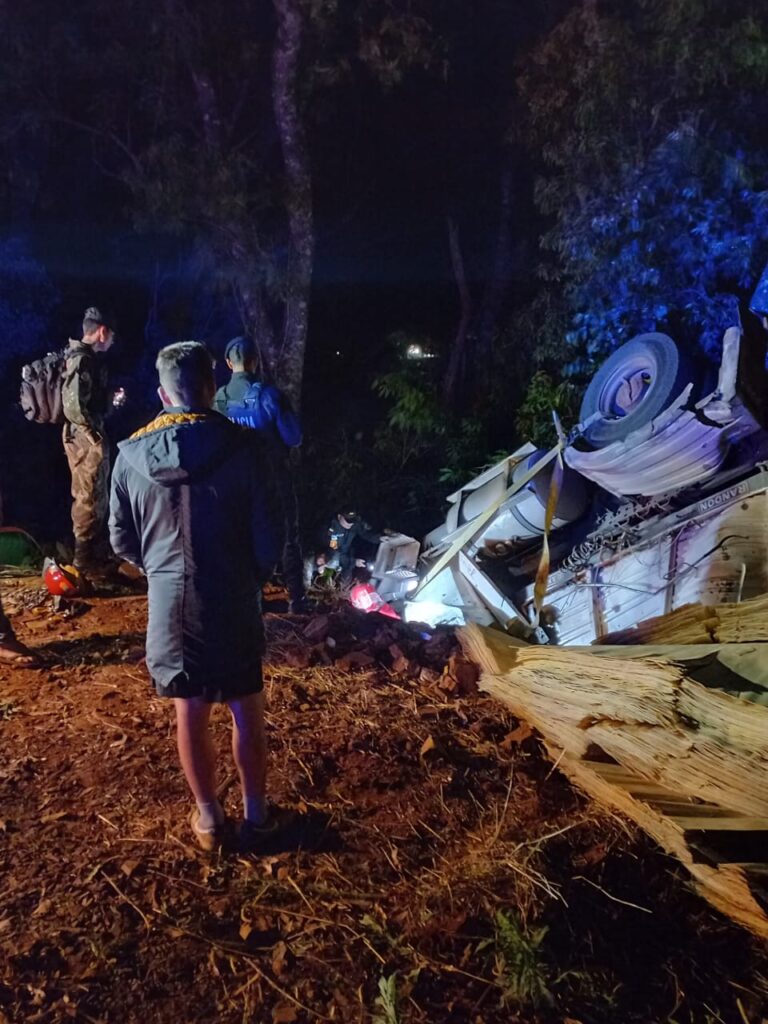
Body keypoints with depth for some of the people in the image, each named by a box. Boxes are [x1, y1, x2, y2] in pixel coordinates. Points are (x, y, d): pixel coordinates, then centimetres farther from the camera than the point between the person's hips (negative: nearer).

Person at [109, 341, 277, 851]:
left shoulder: (132, 454, -4)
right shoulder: (241, 446, -13)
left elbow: (122, 540, 4)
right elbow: (265, 534, -11)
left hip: (170, 602, 2)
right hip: (233, 600, -2)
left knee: (190, 713, 16)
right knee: (247, 709, 15)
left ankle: (208, 817, 32)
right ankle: (256, 812, 31)